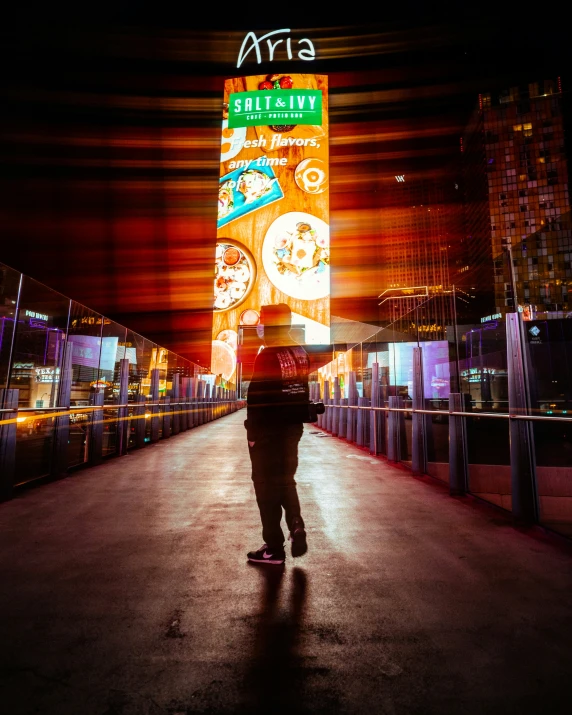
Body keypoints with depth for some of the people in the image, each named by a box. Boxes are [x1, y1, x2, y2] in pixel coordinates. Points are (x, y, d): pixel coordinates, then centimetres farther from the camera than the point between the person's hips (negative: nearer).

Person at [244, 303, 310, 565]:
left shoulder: (267, 355, -17)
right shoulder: (301, 354, 5)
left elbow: (256, 396, -17)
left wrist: (252, 430, -9)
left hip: (267, 430, -7)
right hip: (293, 426, 7)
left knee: (267, 485, 6)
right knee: (285, 479, 23)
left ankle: (274, 548, 16)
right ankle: (297, 526, 11)